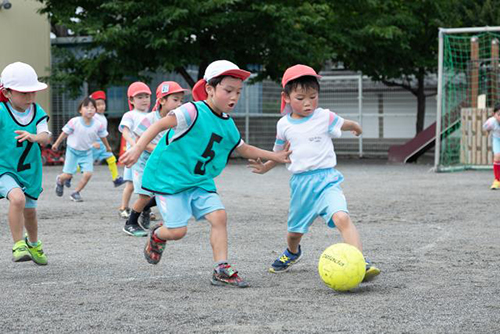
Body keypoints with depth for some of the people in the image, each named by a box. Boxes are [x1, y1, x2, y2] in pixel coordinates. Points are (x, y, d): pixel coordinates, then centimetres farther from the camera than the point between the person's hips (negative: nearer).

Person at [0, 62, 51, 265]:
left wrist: (34, 137, -41)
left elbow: (45, 138, -20)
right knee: (17, 198, -31)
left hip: (30, 170, 4)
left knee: (29, 210, 19)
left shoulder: (38, 113, -7)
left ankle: (33, 244, 47)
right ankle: (18, 246, -21)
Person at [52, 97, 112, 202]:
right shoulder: (74, 122, -20)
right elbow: (65, 133, -6)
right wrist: (56, 144, 5)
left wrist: (108, 147, 20)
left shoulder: (98, 125, -14)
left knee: (88, 174, -13)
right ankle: (60, 180, 36)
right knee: (68, 175, -3)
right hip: (73, 151, -2)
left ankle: (75, 193, 8)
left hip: (87, 153, 2)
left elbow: (103, 136, 4)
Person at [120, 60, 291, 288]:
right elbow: (160, 125, -26)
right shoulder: (194, 111, -18)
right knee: (178, 230, -10)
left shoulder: (228, 124, 7)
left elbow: (243, 149, 24)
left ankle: (221, 271, -4)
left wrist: (274, 156, 23)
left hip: (200, 181, 7)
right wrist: (138, 148, -37)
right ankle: (157, 236, 27)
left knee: (219, 216, -11)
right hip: (168, 178, -7)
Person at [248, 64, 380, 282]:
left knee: (341, 217, -29)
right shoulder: (284, 125, 5)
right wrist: (266, 167, 11)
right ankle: (292, 253, 54)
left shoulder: (324, 117, -4)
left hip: (326, 178, -3)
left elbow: (346, 125, 19)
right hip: (300, 182, 3)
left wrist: (356, 127, 39)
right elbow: (281, 152, 23)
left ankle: (361, 264, -36)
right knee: (295, 230, 18)